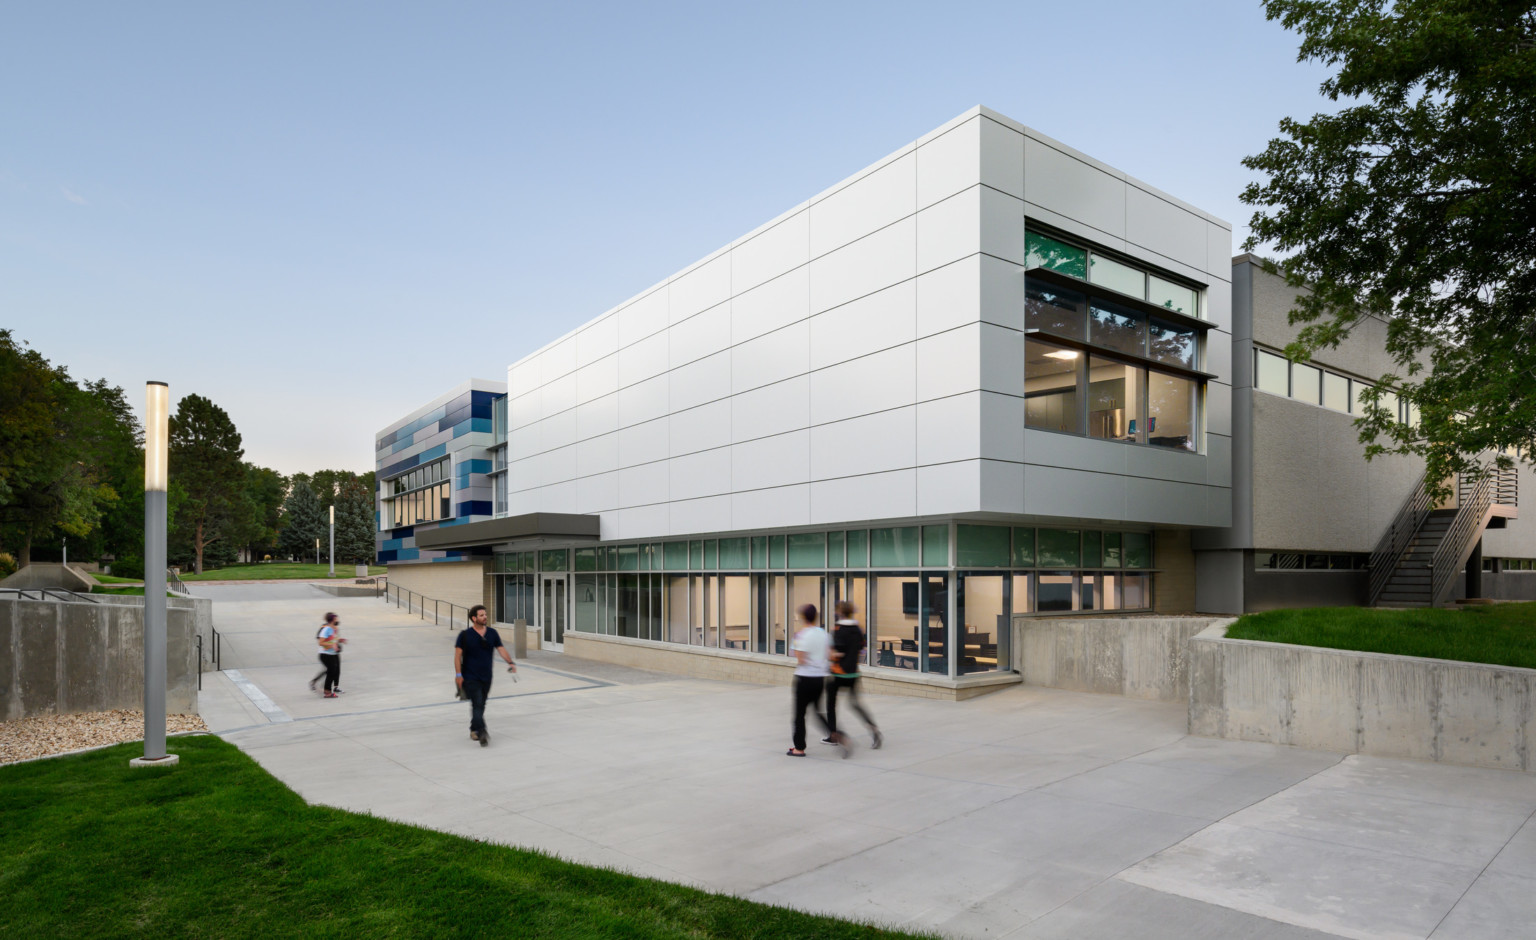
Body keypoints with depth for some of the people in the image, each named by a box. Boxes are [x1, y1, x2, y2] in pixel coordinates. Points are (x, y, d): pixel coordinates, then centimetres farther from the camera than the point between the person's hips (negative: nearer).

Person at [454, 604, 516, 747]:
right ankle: (481, 731, -22)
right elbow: (458, 655, -6)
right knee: (477, 704, -17)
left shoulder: (492, 633, 4)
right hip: (470, 677, -5)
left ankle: (474, 731, 32)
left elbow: (501, 649, 2)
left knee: (481, 706, 15)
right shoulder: (465, 634, -7)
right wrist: (458, 675, -12)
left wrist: (510, 662, -14)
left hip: (486, 677, 5)